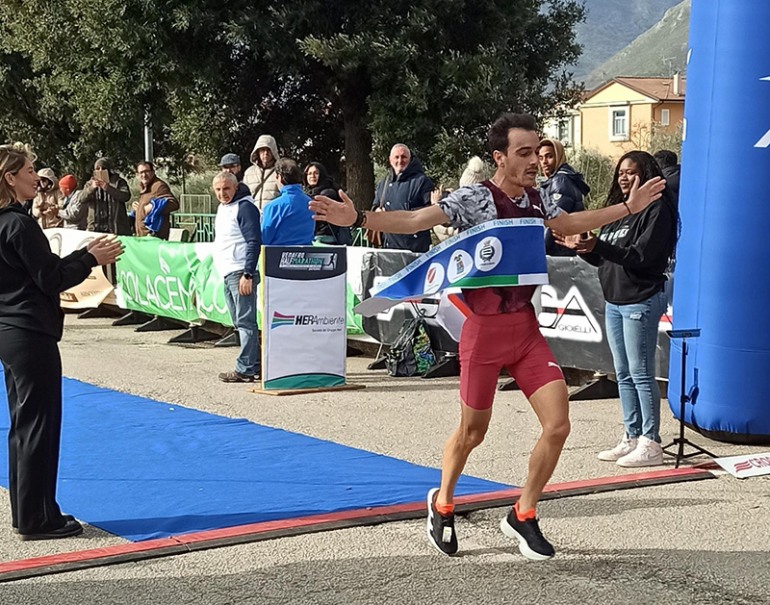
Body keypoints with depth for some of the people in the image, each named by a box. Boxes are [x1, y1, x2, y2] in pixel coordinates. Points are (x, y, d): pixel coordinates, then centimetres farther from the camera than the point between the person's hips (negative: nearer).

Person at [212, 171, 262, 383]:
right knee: (240, 322, 13)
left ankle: (246, 369, -7)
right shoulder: (222, 208, 19)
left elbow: (254, 242, -17)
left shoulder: (245, 207, -11)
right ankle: (255, 365, 19)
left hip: (241, 273, -10)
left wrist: (247, 274, -23)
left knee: (245, 321, -8)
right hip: (228, 273, 10)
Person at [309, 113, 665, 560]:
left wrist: (629, 207, 31)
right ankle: (442, 503, 37)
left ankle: (523, 515, 16)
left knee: (558, 425, -4)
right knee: (472, 432, 8)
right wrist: (358, 218, -39)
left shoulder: (535, 199, 7)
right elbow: (415, 221, -24)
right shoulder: (474, 199, -13)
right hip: (485, 330, -5)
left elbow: (568, 224, 28)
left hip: (527, 328, 5)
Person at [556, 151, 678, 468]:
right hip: (614, 302, 9)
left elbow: (642, 255, -20)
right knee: (624, 375, 11)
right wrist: (583, 248, -1)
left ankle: (651, 444, -1)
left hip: (641, 301, -9)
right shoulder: (617, 209, 16)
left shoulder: (656, 209, -9)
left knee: (641, 374, -6)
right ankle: (632, 438, 18)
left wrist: (598, 246, -27)